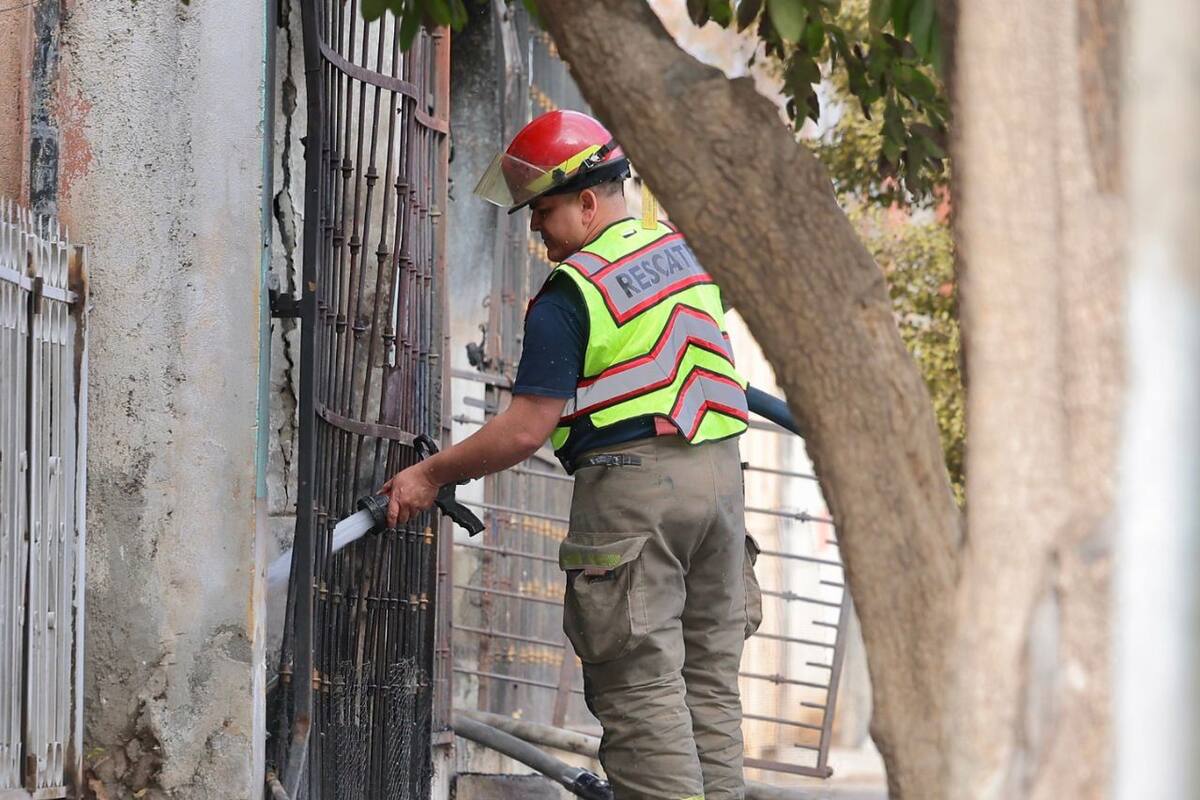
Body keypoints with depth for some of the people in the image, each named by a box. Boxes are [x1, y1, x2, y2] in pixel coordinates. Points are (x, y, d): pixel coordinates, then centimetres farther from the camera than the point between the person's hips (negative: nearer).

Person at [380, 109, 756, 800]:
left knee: (641, 689, -5)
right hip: (720, 472, 7)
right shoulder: (686, 249, 11)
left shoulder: (570, 294, -11)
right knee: (710, 683, 11)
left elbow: (527, 430, -14)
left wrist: (432, 475, -4)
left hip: (631, 486, -7)